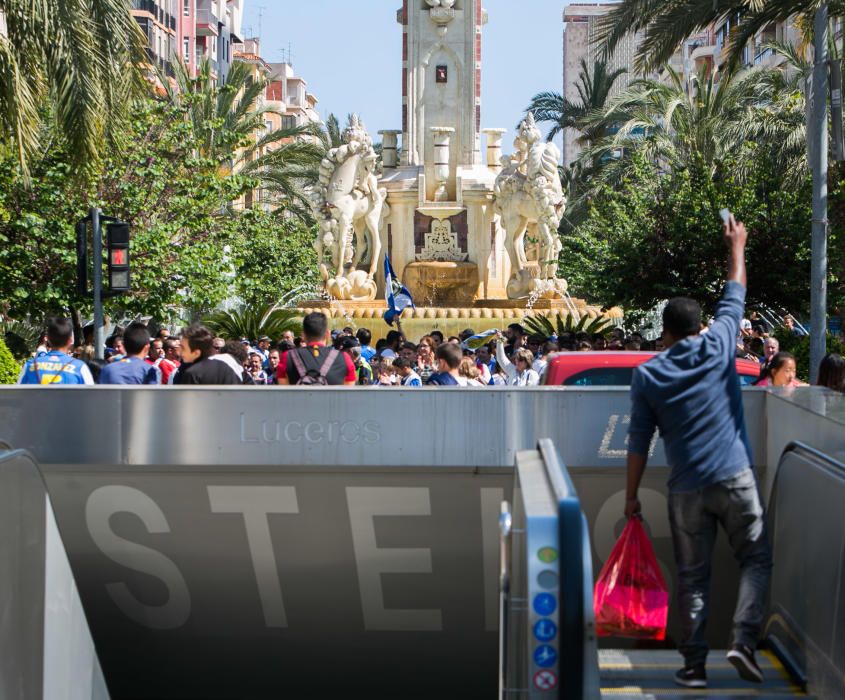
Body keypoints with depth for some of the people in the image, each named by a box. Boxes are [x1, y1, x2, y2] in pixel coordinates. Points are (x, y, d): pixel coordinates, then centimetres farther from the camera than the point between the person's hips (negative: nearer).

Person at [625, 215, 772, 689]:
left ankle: (695, 664, 6)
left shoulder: (648, 375, 1)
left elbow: (639, 442, 1)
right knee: (756, 559, 11)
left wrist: (631, 495, 9)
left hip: (687, 489, 1)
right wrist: (737, 248, 29)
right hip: (736, 478, -1)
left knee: (693, 576, 9)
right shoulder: (718, 347, -1)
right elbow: (735, 298, 15)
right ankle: (744, 639, -6)